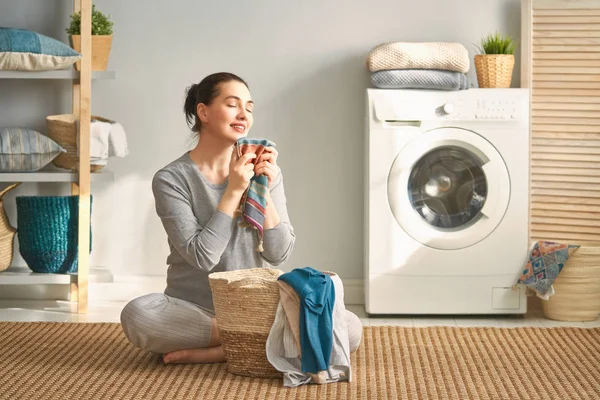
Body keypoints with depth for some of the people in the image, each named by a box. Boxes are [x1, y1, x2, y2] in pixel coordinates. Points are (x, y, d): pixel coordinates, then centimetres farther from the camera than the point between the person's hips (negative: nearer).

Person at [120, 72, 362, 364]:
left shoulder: (264, 172, 3)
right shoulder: (171, 179, -7)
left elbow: (278, 254, -2)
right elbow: (201, 256, -16)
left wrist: (263, 191, -13)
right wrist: (234, 190, -18)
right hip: (194, 310, -2)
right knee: (136, 314, -35)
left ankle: (214, 352, -19)